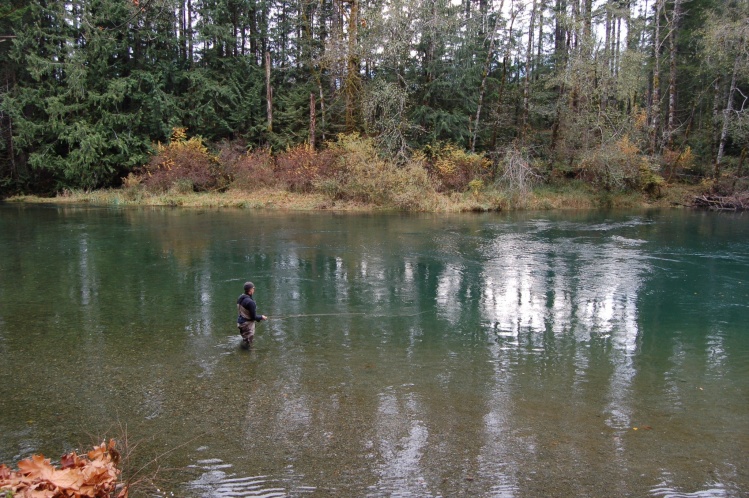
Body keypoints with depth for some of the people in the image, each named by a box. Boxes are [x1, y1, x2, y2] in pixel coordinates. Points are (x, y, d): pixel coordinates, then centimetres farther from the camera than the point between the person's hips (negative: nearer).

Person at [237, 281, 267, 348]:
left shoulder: (240, 298, -3)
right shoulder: (250, 302, -29)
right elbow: (253, 317, -22)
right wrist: (261, 317, -3)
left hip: (240, 322, 8)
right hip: (248, 324, -8)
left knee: (244, 340, 26)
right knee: (247, 343, 8)